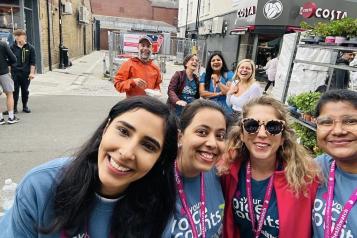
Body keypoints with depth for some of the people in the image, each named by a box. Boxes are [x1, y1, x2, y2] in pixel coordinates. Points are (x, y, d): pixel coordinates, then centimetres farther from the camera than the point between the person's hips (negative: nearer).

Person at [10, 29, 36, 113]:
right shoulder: (12, 47, 2)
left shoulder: (30, 48, 0)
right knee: (15, 90, 3)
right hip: (15, 73, 0)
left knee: (25, 90, 10)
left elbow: (32, 62, 0)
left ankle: (25, 106, 23)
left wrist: (32, 73, -6)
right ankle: (14, 107, 12)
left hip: (26, 73, 0)